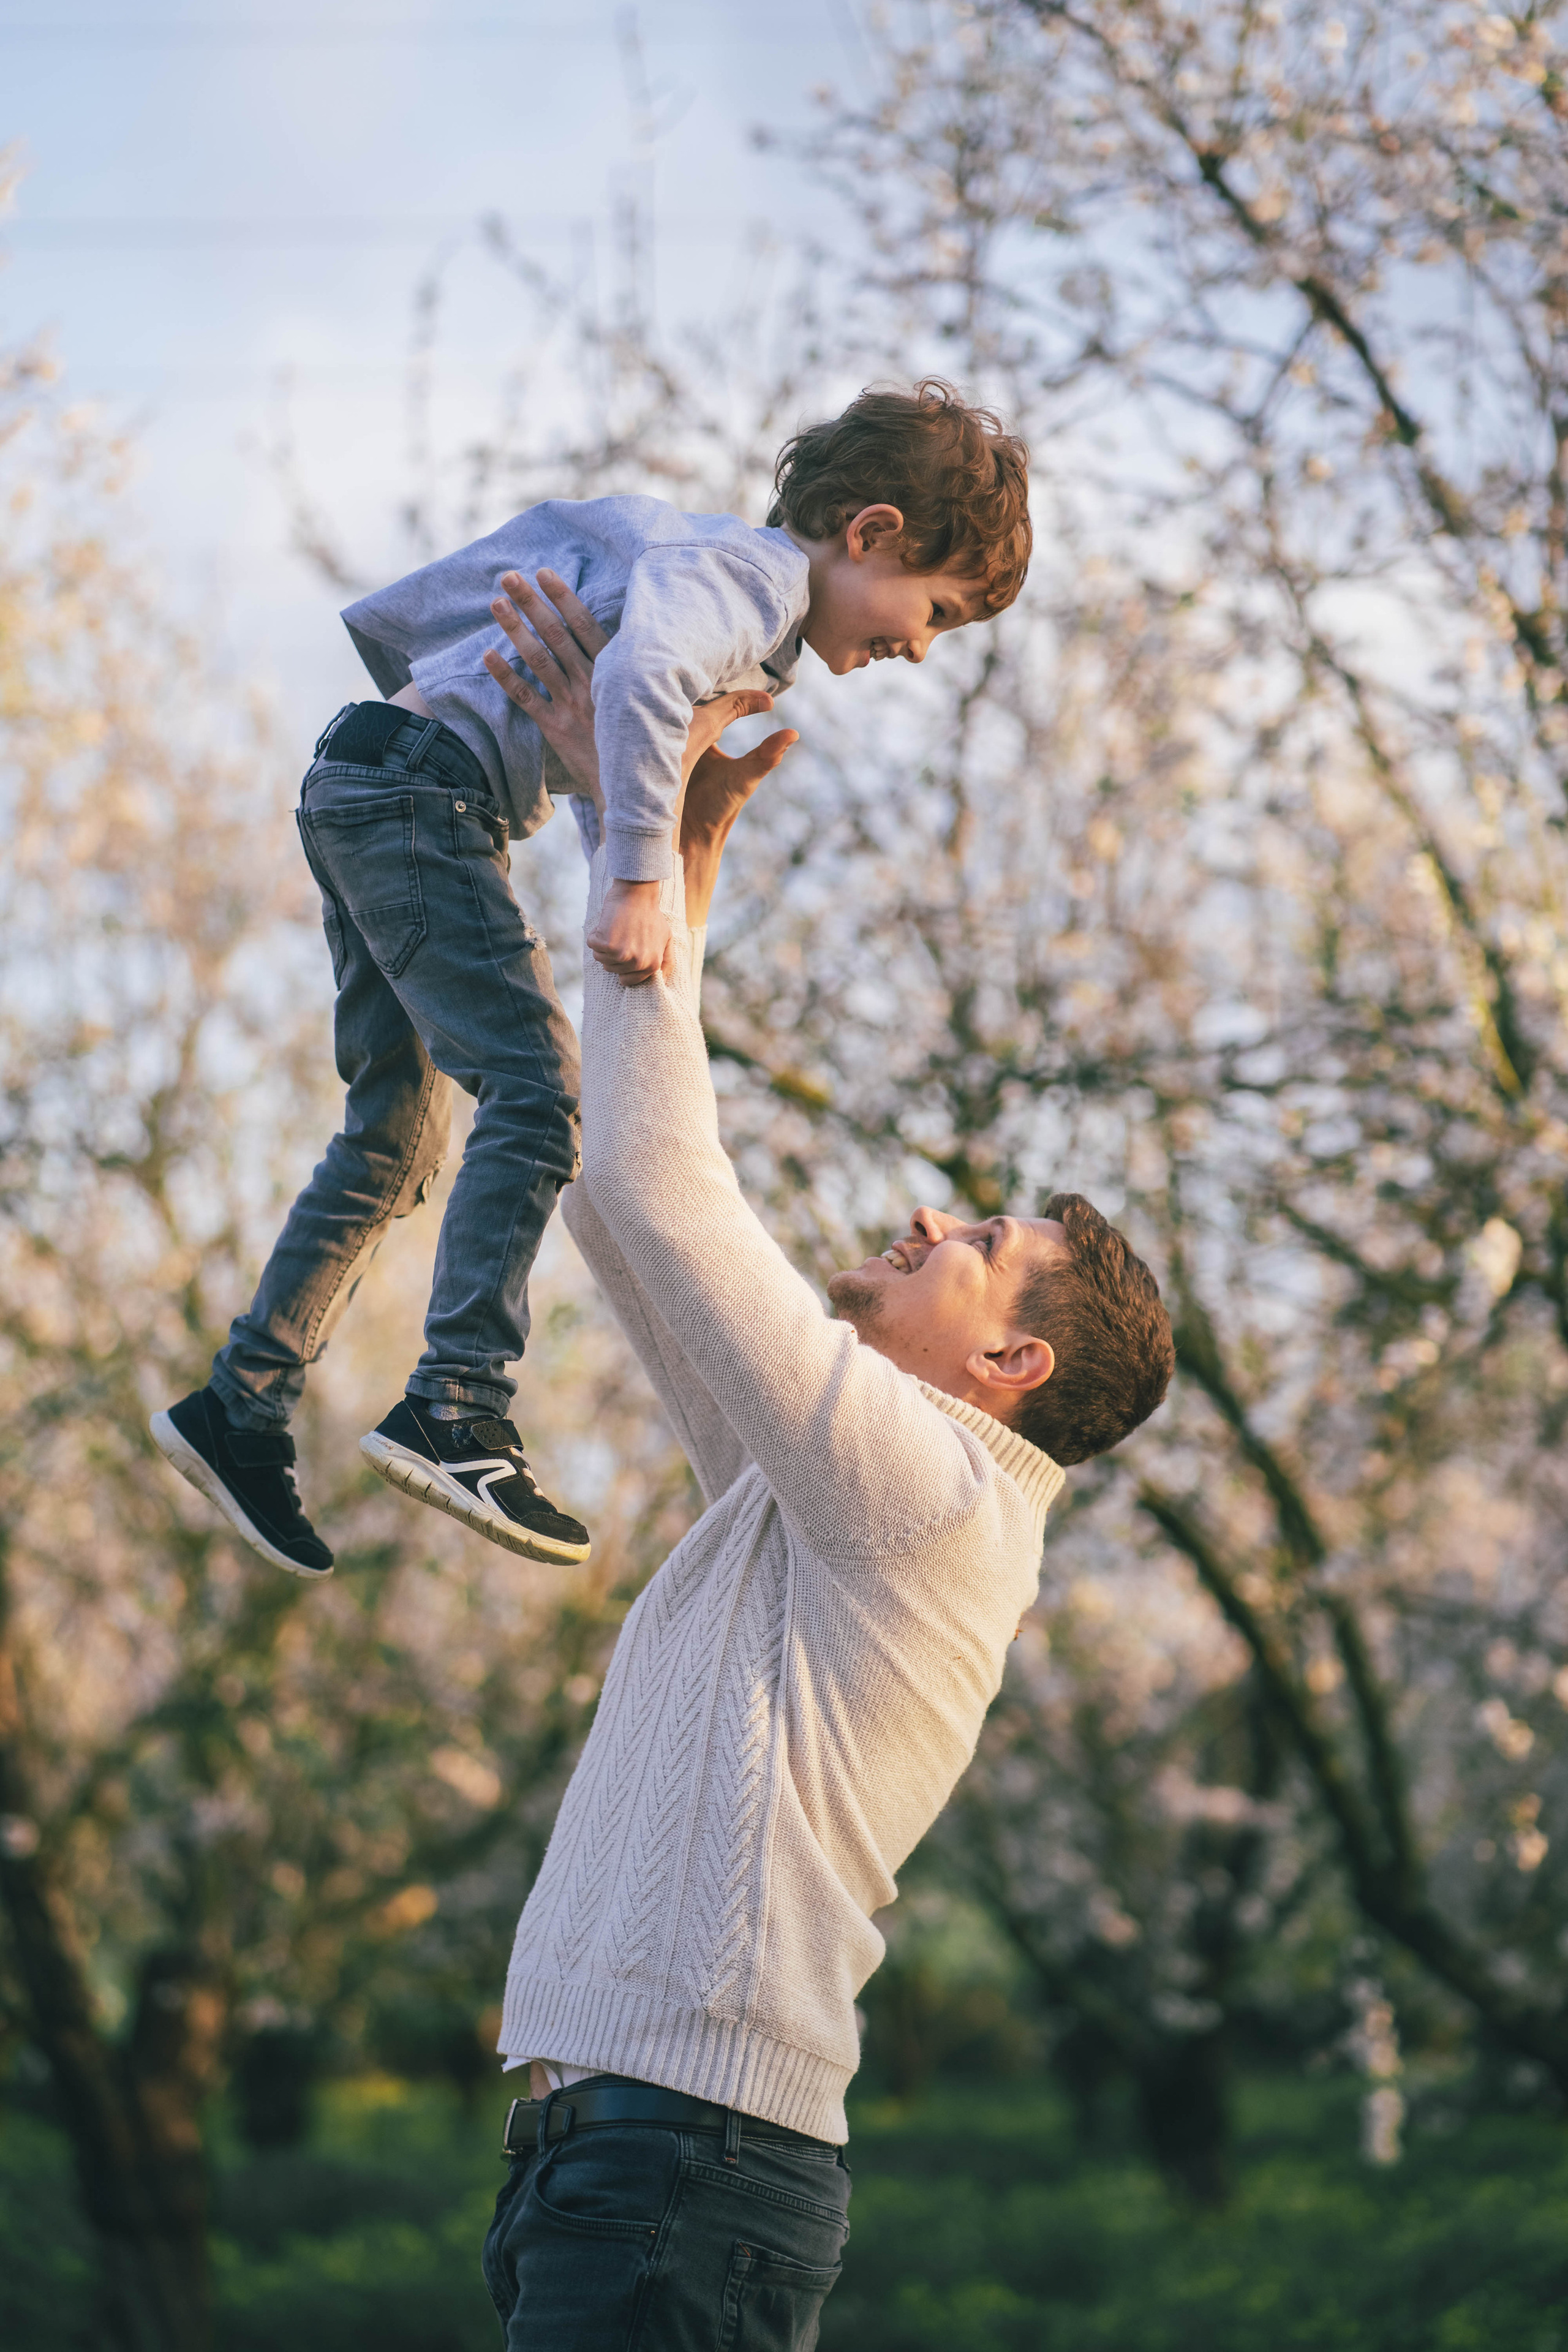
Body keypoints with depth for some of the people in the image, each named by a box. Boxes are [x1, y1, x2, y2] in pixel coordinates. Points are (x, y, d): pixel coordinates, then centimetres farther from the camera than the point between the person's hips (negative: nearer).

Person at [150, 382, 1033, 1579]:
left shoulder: (719, 561, 17)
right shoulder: (752, 572, -15)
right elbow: (641, 679, -35)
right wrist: (640, 882, -38)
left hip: (367, 805, 11)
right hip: (415, 791, -11)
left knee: (398, 1143, 13)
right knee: (540, 1089, -20)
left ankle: (243, 1407, 18)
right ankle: (459, 1409, -27)